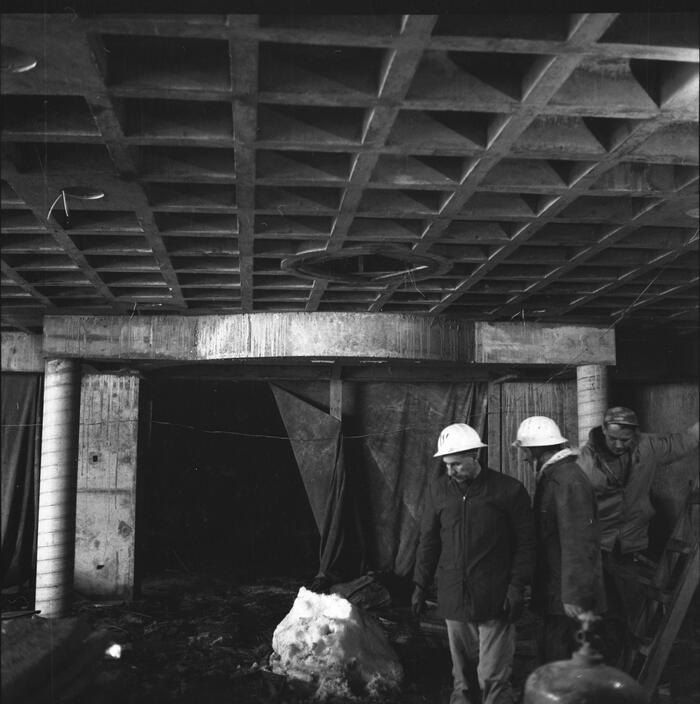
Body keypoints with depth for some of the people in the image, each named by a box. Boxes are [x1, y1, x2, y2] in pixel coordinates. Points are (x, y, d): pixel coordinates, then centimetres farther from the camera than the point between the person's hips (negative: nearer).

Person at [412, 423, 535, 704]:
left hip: (495, 602, -3)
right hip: (454, 599, 3)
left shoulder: (509, 489, -6)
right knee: (462, 675, 13)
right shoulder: (438, 488, 3)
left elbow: (525, 542, -2)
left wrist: (517, 586, -8)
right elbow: (428, 540, 10)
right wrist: (420, 585, 9)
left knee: (493, 678, -1)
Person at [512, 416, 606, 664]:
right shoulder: (554, 476, 11)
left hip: (566, 596, -10)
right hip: (553, 590, 10)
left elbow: (577, 544, -23)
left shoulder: (569, 482, -21)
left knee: (556, 655, -3)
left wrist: (574, 597, -22)